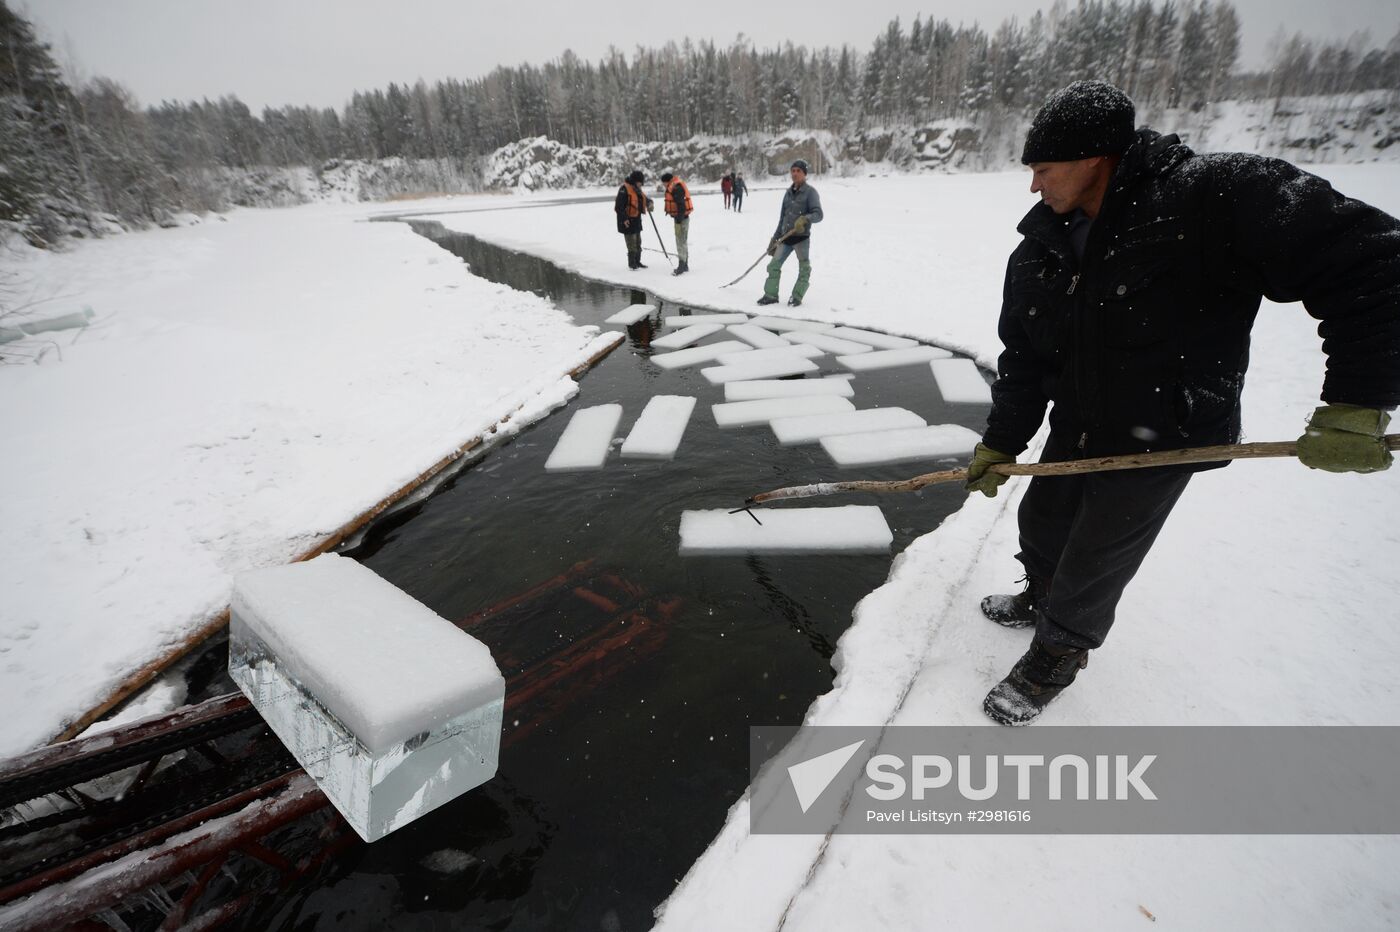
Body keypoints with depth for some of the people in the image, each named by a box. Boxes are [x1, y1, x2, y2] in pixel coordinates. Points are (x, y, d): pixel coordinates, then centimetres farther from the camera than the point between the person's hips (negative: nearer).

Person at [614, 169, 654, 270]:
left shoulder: (637, 189, 13)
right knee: (632, 244, -7)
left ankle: (637, 262, 26)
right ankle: (631, 263, 3)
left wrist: (649, 202, 1)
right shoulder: (625, 189, -16)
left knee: (638, 242, 15)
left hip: (636, 219, 9)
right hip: (627, 220, -9)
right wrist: (624, 218, -24)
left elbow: (644, 198, 25)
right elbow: (619, 206, -20)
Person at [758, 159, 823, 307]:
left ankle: (797, 296, 10)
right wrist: (774, 238, 18)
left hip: (802, 237, -5)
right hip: (785, 237, 5)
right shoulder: (789, 192, 14)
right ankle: (771, 295, 10)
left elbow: (818, 214, -13)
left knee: (804, 269, -1)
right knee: (774, 266, 2)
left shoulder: (810, 191, -3)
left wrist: (805, 219, -32)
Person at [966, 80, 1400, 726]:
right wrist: (1000, 444, 0)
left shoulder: (1219, 198, -24)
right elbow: (1023, 357, -1)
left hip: (1162, 440, -6)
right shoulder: (1039, 248, -6)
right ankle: (1042, 598, 50)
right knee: (1040, 522, 21)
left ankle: (1058, 654, 30)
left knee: (1094, 563, 4)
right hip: (1076, 426, 6)